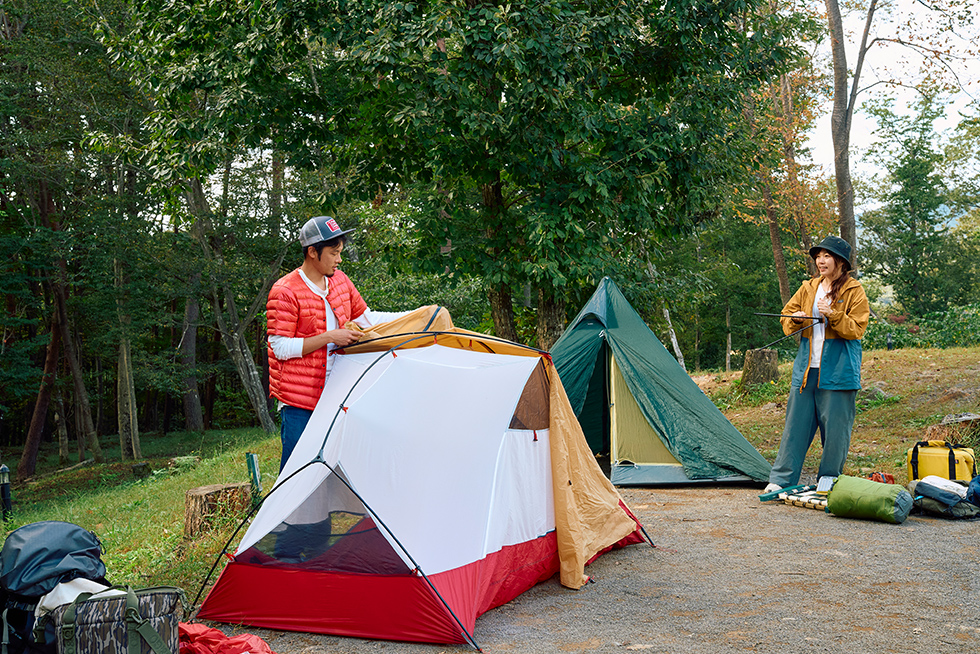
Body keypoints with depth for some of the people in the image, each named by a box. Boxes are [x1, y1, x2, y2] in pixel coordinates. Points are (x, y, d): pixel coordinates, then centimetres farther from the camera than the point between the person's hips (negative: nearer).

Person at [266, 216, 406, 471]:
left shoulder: (340, 280, 10)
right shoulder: (284, 292, -13)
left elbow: (366, 319, 20)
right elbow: (281, 348, -15)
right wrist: (329, 337, -18)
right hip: (297, 399, -6)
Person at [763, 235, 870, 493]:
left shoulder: (854, 291, 0)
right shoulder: (808, 288, 14)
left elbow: (857, 329, -8)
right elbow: (785, 319, 17)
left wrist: (832, 315, -20)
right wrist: (794, 320, -5)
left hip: (838, 372, -4)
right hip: (806, 369, 4)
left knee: (834, 429, 1)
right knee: (795, 425, 5)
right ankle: (781, 480, 9)